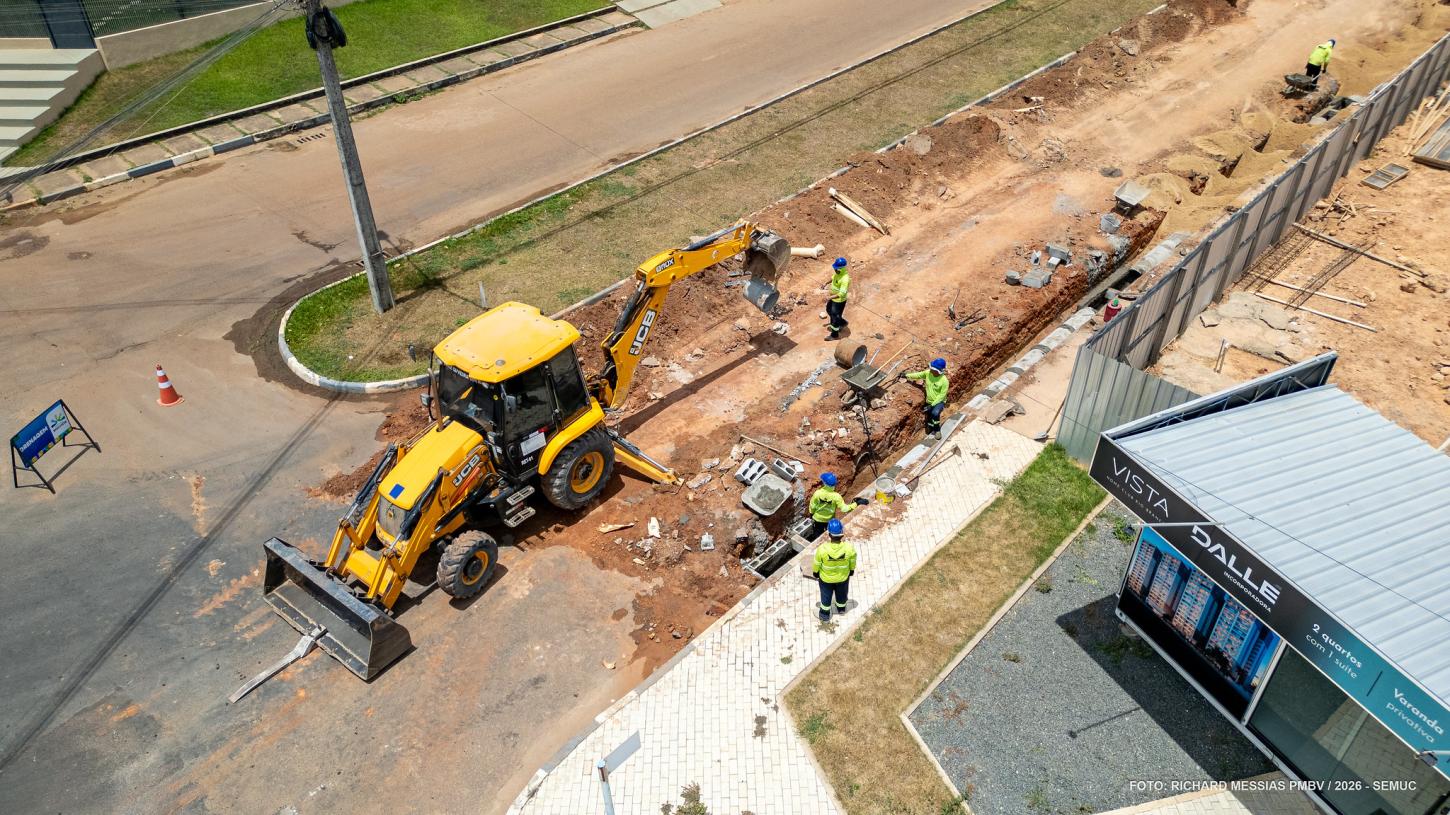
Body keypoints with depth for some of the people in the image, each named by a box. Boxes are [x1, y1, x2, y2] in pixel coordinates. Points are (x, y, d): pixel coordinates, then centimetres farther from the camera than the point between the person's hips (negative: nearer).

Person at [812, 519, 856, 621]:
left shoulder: (822, 549, -37)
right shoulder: (849, 547, -34)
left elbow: (816, 563, -17)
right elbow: (852, 561, -12)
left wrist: (815, 571, 6)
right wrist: (852, 569, 10)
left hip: (826, 578, -1)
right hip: (843, 577, 1)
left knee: (826, 595, 28)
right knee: (841, 593, 33)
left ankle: (825, 615, 51)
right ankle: (841, 608, 61)